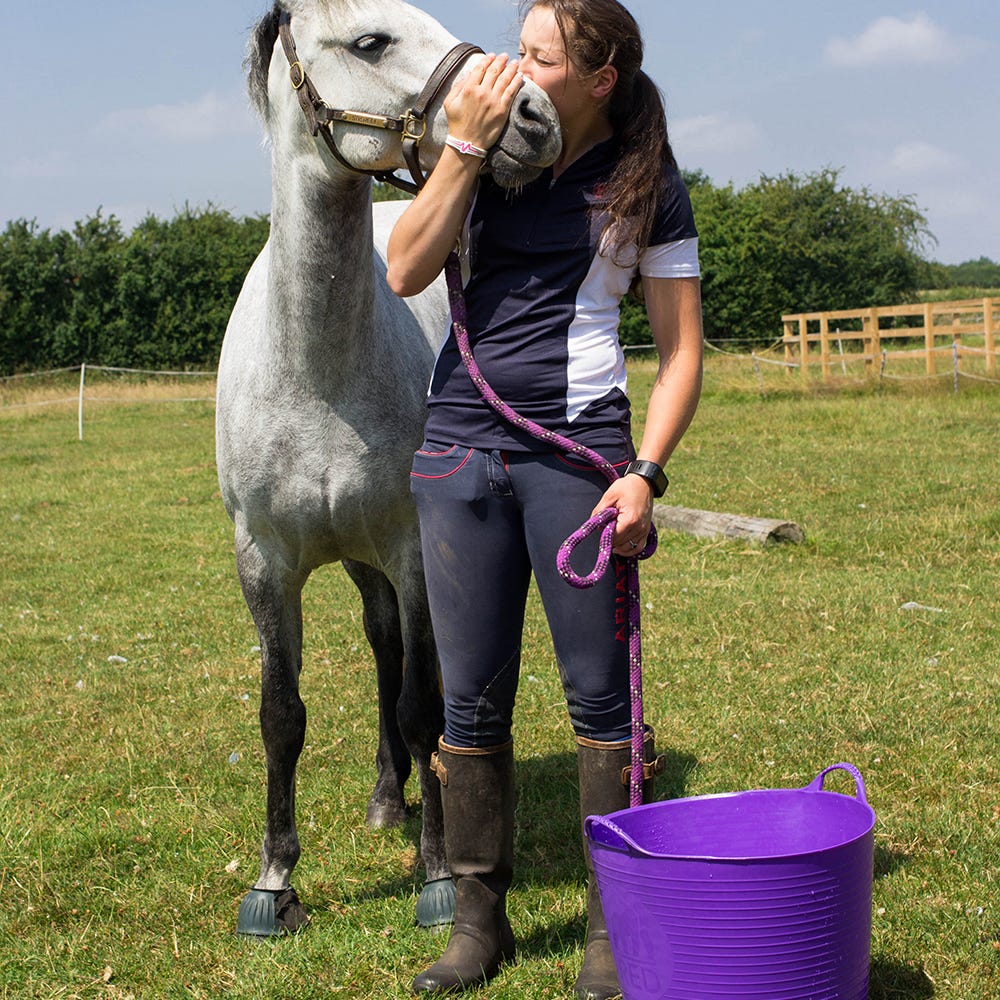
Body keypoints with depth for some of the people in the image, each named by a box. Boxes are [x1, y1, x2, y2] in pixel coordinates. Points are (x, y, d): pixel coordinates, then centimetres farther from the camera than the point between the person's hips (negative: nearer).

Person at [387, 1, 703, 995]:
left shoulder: (646, 186, 0)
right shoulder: (490, 154, 6)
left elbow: (681, 350, 1)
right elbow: (406, 272, -5)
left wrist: (645, 472, -12)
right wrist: (464, 145, -11)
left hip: (576, 449, -2)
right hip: (458, 444, 3)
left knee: (599, 692, 2)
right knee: (471, 696, 8)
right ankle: (478, 917, 21)